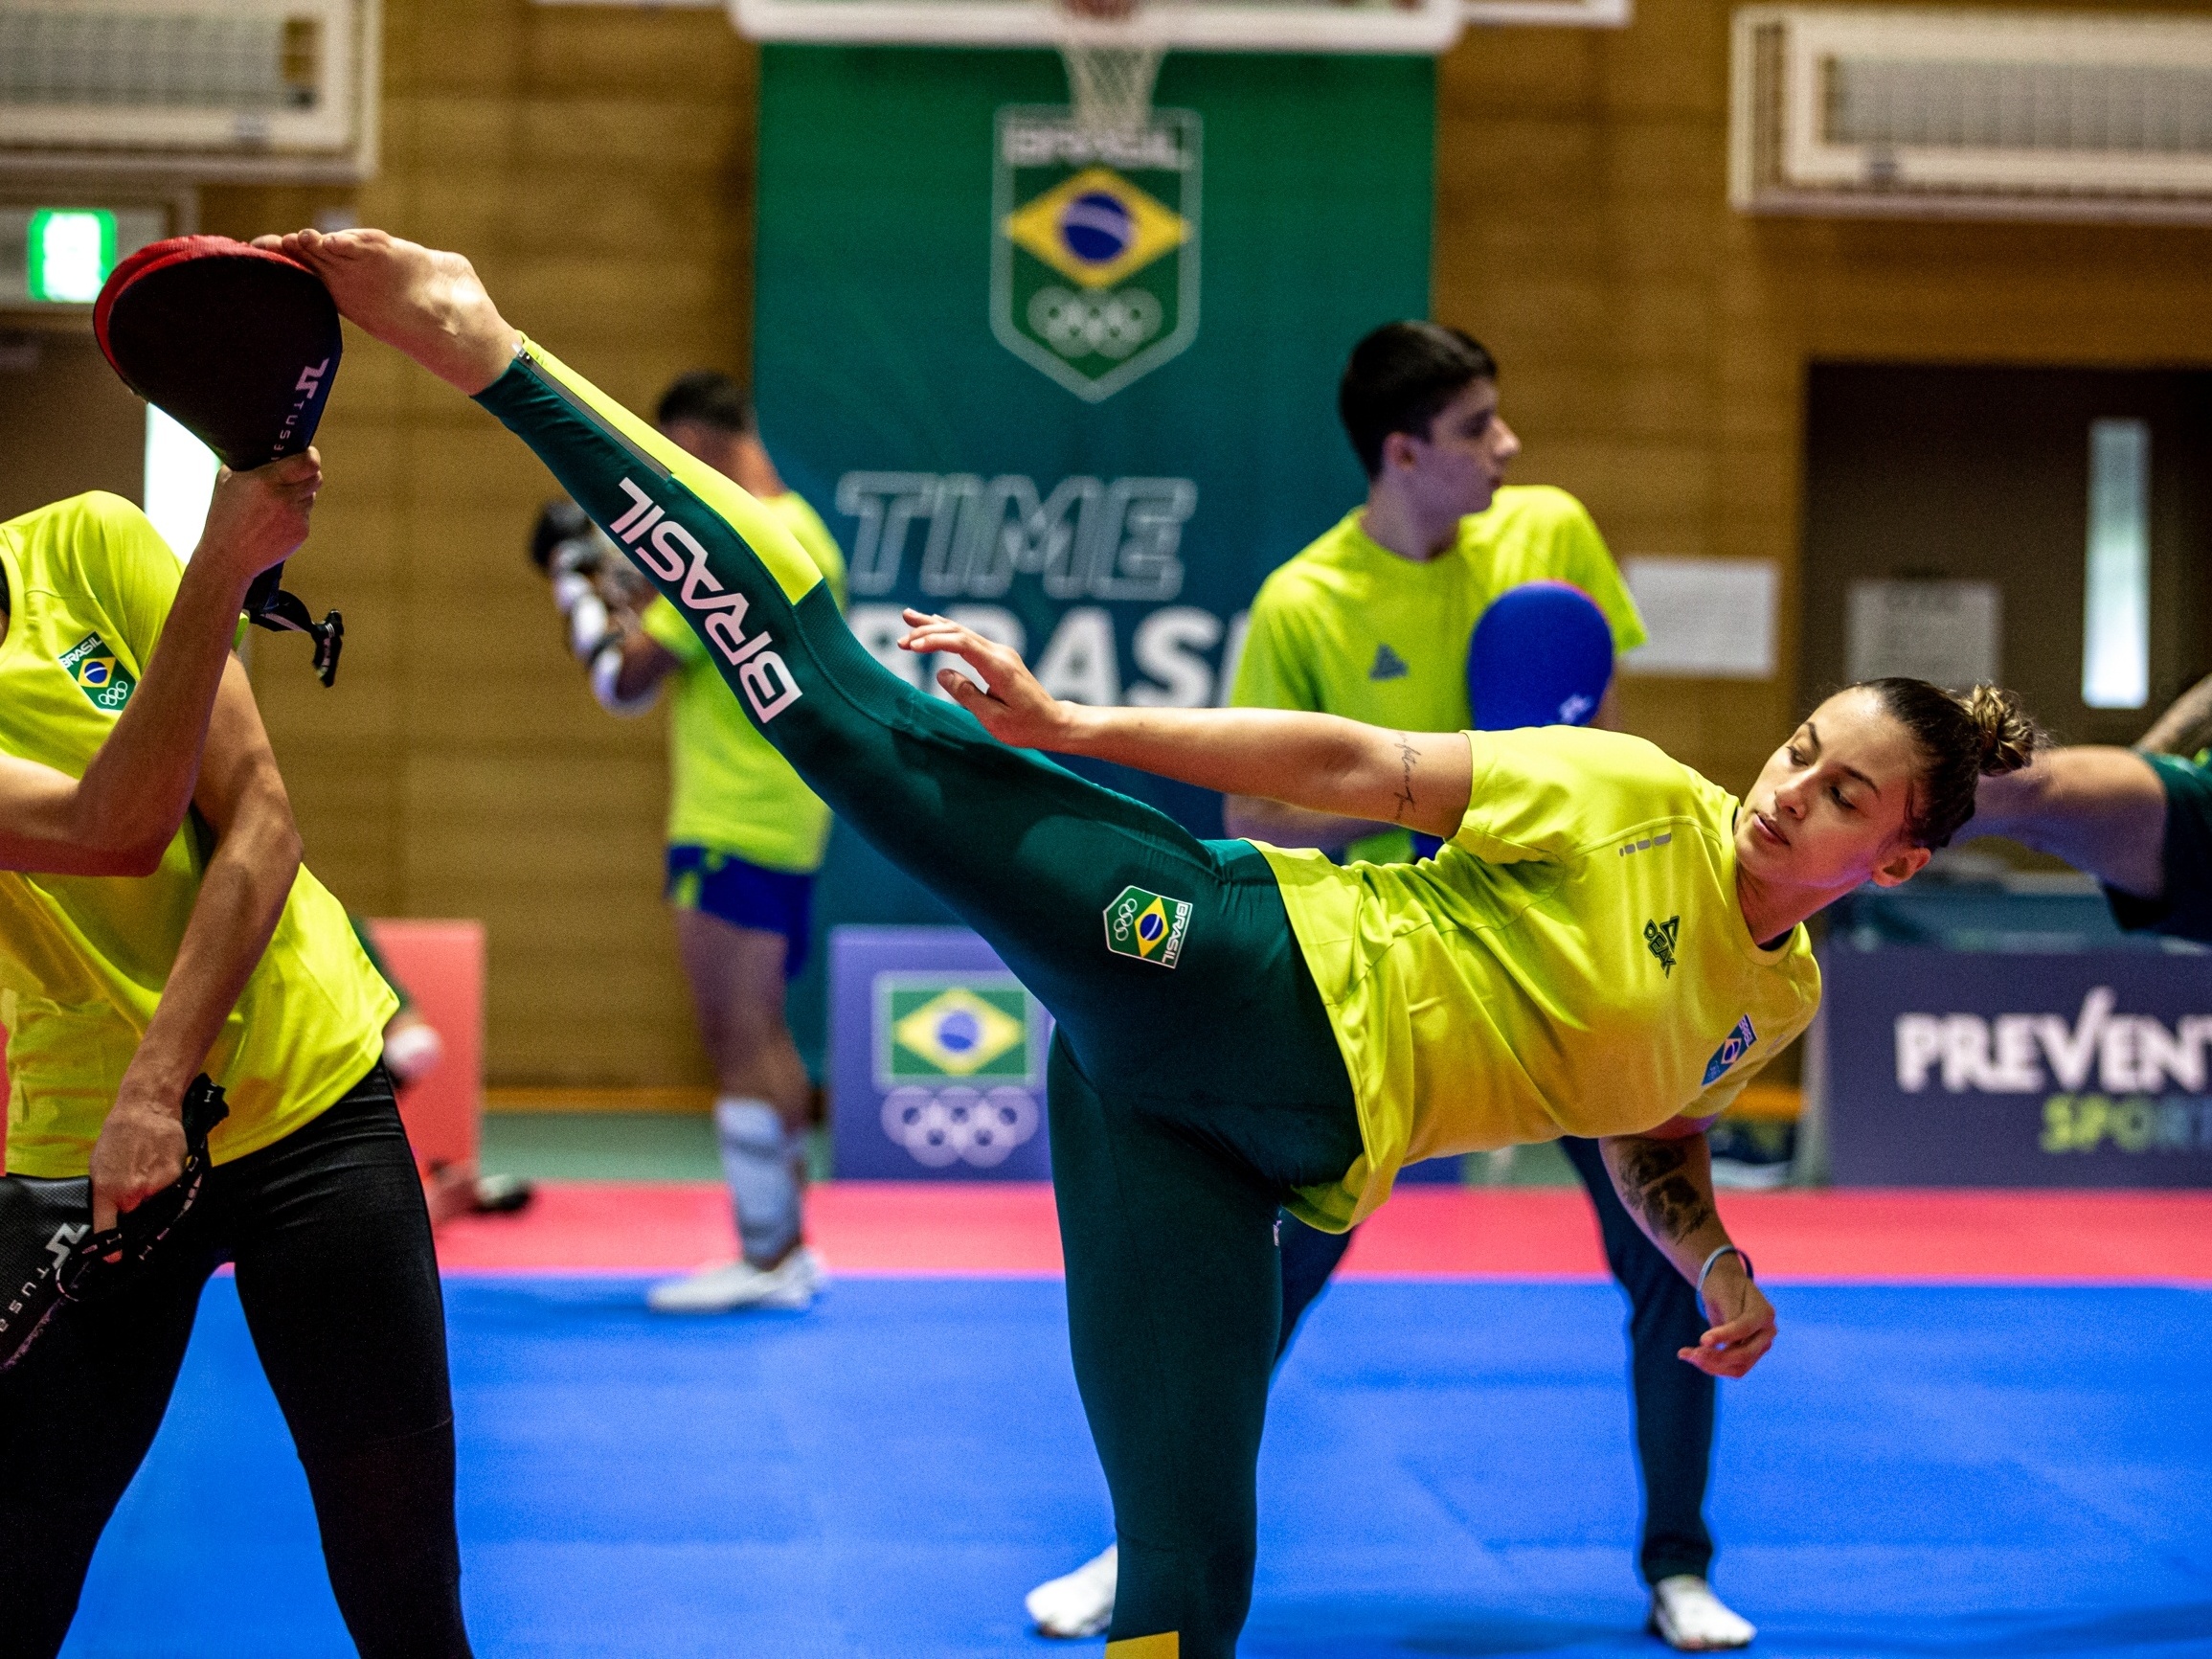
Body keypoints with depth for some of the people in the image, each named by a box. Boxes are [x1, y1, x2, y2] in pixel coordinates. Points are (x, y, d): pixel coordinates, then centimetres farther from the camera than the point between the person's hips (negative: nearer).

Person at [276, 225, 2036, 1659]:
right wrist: (1082, 729, -15)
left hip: (1280, 1137, 5)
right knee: (872, 723, -23)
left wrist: (1720, 1269, 15)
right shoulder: (1641, 800, -2)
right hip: (1245, 984, -5)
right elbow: (1359, 767, -7)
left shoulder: (1776, 1002, 17)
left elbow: (1648, 1135, 34)